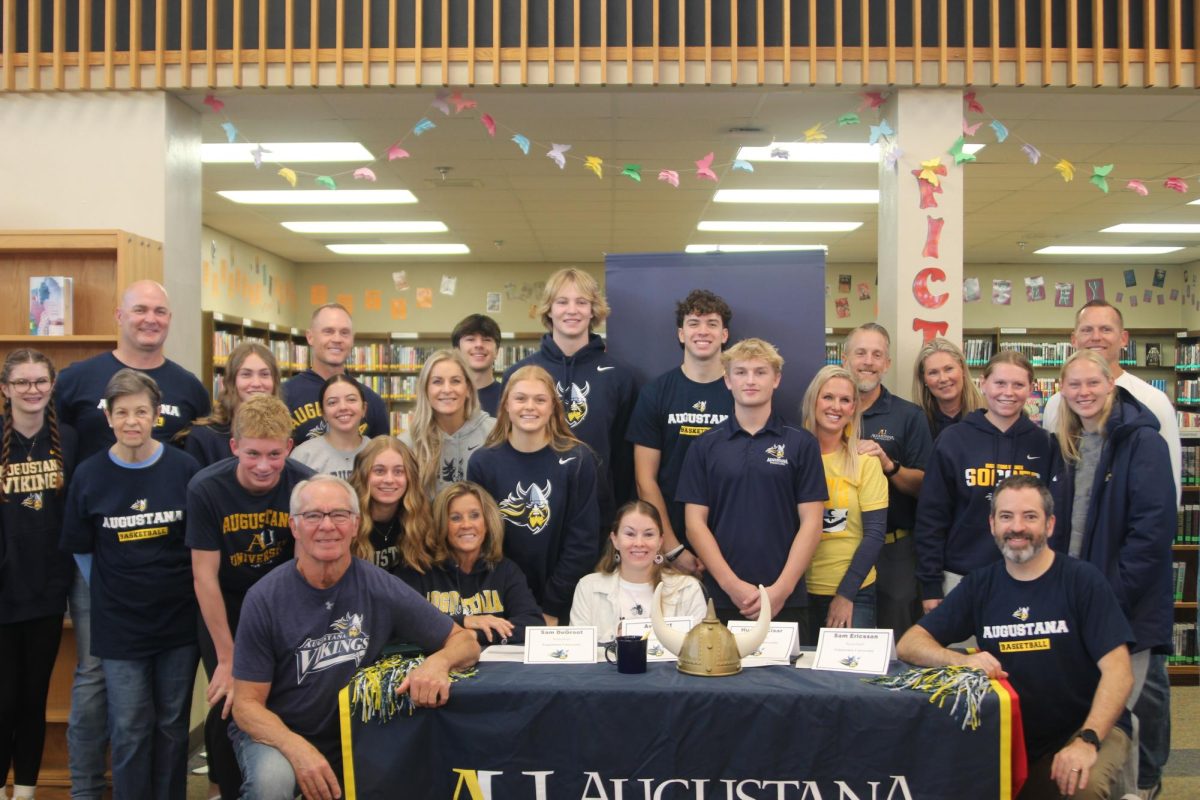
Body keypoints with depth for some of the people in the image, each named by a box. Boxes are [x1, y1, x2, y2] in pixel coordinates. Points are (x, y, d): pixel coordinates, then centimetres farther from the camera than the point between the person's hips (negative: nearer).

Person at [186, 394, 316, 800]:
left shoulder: (306, 485, -22)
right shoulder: (206, 489, -24)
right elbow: (205, 576, -18)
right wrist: (227, 658, -16)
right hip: (225, 606, -1)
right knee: (228, 706, -3)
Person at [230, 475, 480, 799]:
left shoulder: (380, 588, -11)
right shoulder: (265, 599, -14)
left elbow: (465, 642, -4)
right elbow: (247, 704, -11)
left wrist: (438, 662, -27)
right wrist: (297, 749, -30)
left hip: (352, 740, 4)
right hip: (275, 736, -3)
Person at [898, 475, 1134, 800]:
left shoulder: (1082, 580, -6)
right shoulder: (980, 585, 4)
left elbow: (1118, 671, -12)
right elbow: (908, 645, -1)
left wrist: (1088, 740, -27)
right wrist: (964, 661, -21)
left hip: (1087, 726, -3)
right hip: (1010, 735, 4)